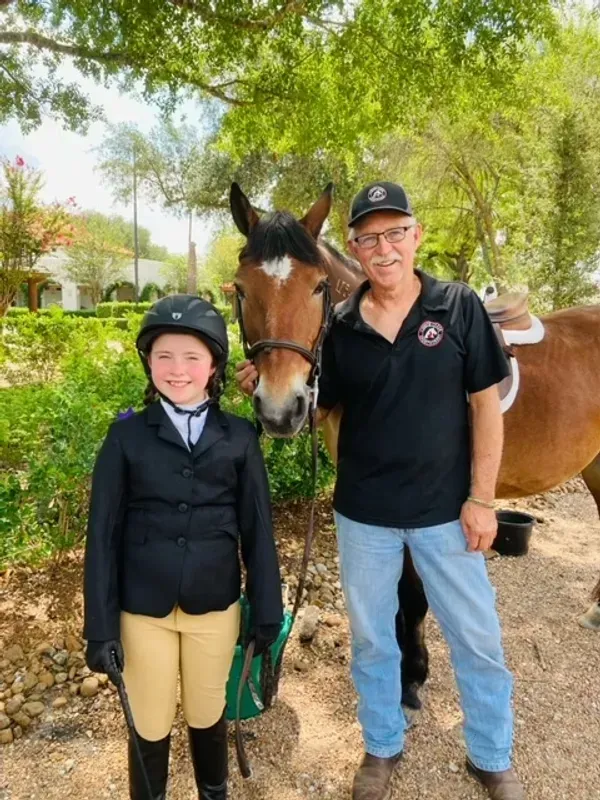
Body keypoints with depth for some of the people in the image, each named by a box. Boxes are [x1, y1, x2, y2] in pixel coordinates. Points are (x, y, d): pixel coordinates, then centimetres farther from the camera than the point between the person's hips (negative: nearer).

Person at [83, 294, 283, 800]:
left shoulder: (239, 437, -6)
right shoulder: (126, 436, -8)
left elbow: (258, 531, -2)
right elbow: (104, 534, -5)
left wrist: (267, 614, 1)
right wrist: (101, 627, -6)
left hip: (215, 606, 1)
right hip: (143, 609, 0)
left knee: (208, 718, 21)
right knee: (150, 726, 17)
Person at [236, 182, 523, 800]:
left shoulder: (459, 307, -8)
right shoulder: (338, 326, -4)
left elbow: (485, 405, -5)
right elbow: (320, 408, 4)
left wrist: (481, 498, -8)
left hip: (445, 510, -1)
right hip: (363, 513, 2)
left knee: (478, 642, 14)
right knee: (371, 639, 18)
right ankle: (382, 747, 44)